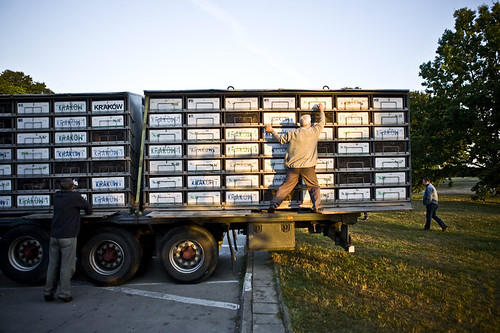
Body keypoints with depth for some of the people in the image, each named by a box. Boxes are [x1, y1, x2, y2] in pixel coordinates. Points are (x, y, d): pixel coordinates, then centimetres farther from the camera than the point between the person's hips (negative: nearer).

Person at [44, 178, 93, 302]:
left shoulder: (57, 196, 7)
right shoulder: (75, 197, -7)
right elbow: (88, 207, 6)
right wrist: (88, 212, 26)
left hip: (54, 236, 6)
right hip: (68, 237, -6)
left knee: (53, 265, 11)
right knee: (66, 266, -1)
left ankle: (48, 292, 16)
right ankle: (65, 293, 2)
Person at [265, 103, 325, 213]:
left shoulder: (293, 133, 2)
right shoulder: (314, 131, 1)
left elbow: (281, 139, 13)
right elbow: (321, 122, 19)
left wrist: (272, 131, 29)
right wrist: (321, 111, 36)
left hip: (293, 166, 2)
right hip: (308, 166, -2)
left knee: (285, 186, 7)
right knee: (314, 187, 9)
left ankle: (273, 205, 7)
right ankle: (317, 207, -3)